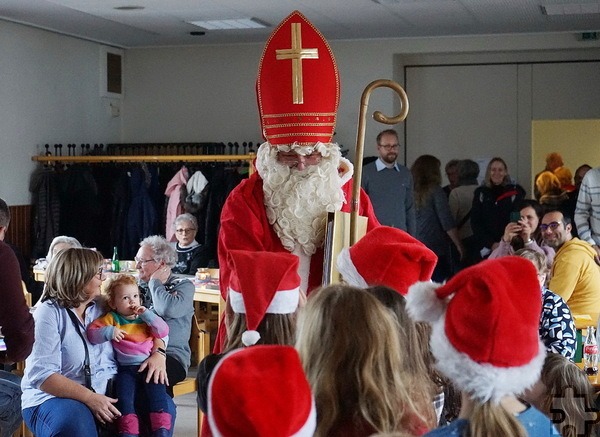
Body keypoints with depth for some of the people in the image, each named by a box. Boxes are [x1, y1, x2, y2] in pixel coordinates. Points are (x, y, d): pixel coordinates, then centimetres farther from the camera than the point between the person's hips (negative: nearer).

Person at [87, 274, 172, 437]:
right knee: (124, 396, -22)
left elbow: (163, 331, 4)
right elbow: (91, 333, -2)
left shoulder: (145, 318, 16)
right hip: (126, 368, -1)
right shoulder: (112, 319, 8)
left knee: (158, 393, -19)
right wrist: (109, 332, -20)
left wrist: (147, 314, -4)